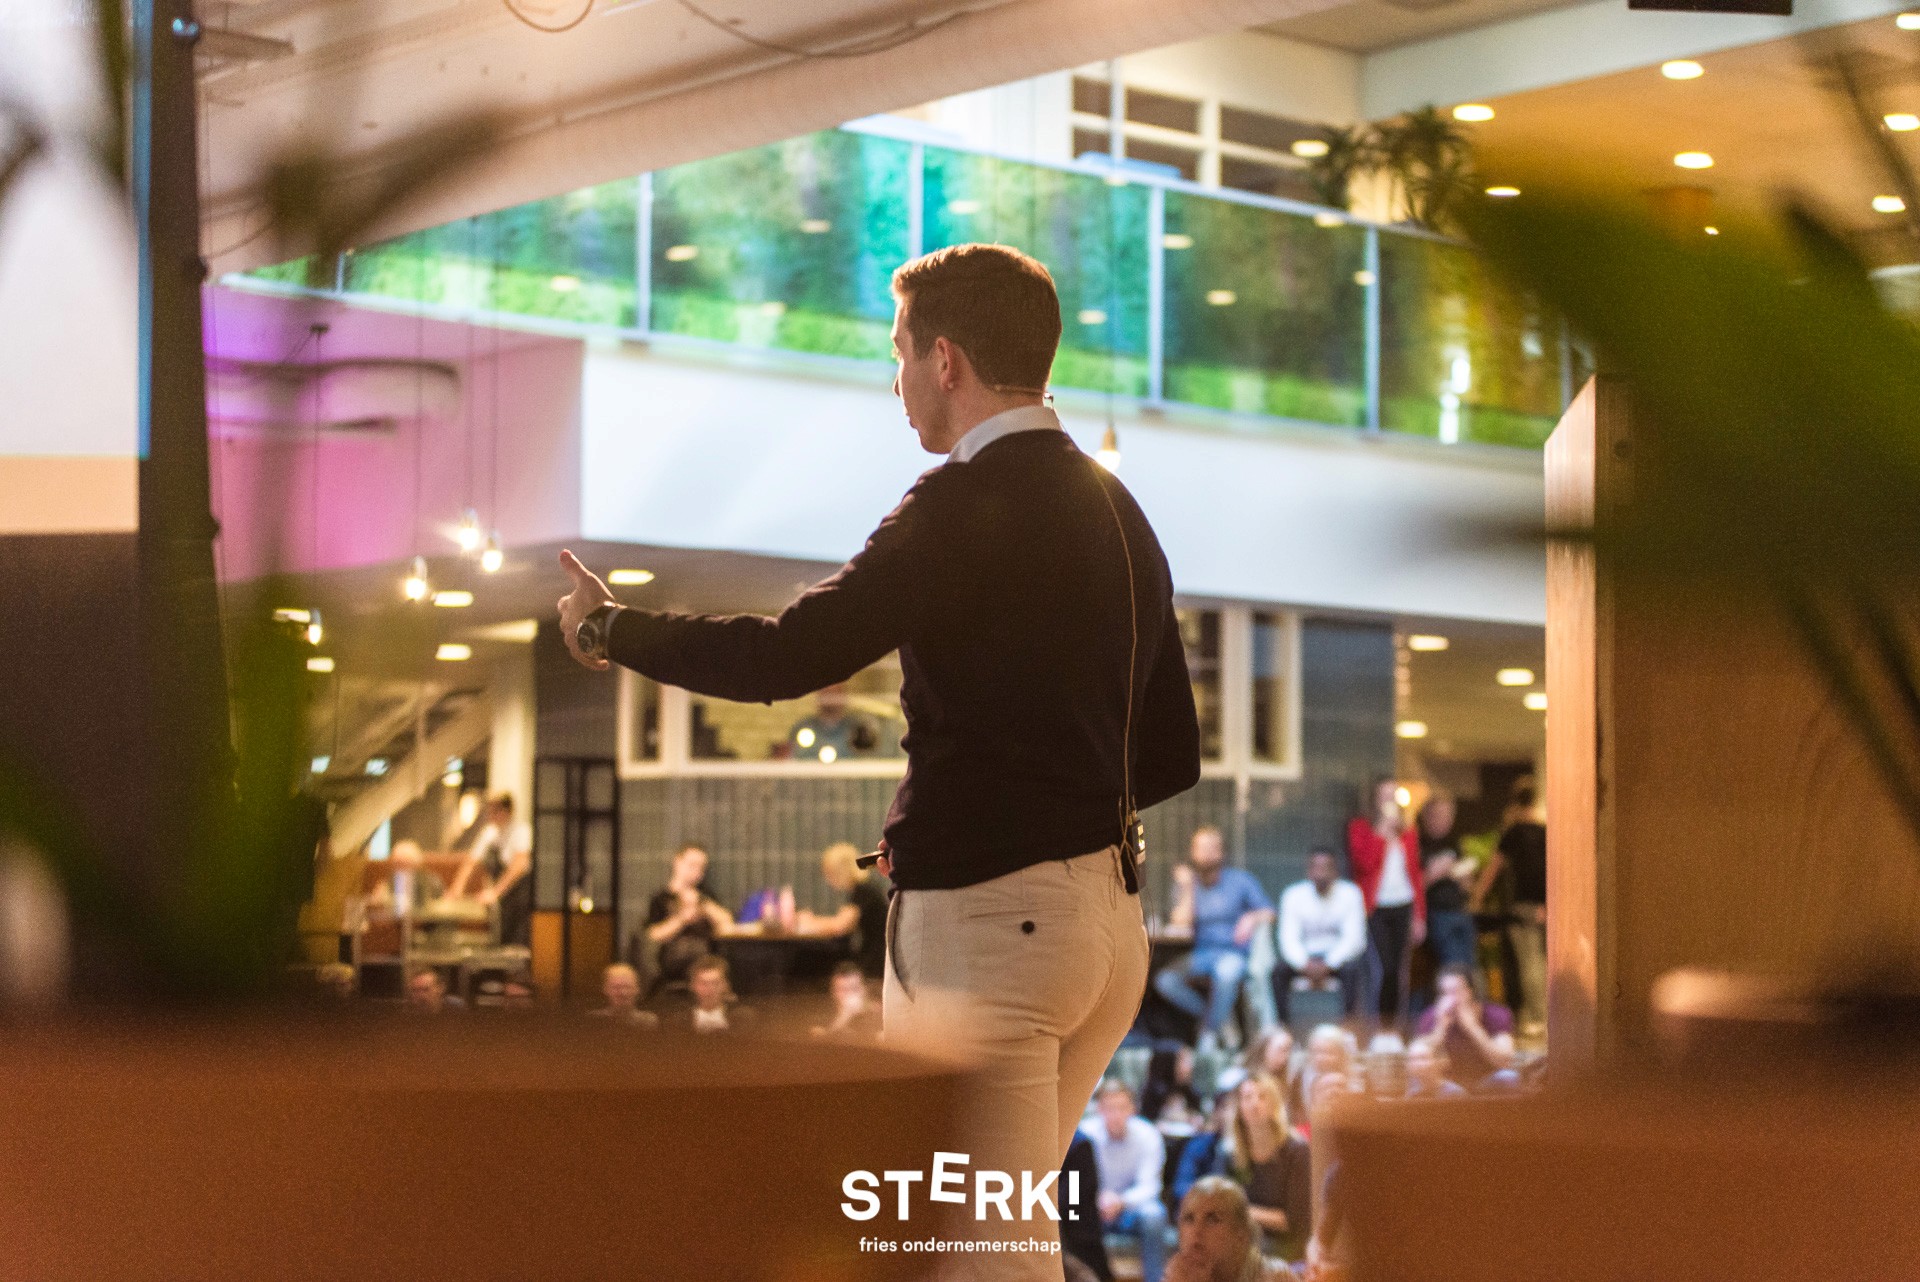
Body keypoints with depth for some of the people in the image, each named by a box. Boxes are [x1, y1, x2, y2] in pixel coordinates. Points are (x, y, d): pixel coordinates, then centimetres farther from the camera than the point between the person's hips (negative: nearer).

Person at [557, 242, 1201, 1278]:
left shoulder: (968, 503, -12)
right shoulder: (1118, 512, 14)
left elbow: (787, 658, -18)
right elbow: (1170, 756, 18)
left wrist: (607, 629, -4)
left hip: (985, 916, -9)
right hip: (1108, 913, 9)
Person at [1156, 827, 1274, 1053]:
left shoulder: (1240, 880, 5)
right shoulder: (1186, 884, 8)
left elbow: (1268, 911, -2)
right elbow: (1180, 925, -5)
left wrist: (1253, 918, -23)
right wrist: (1186, 888, -10)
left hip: (1235, 953, -2)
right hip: (1201, 955, 2)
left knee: (1226, 970, -39)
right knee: (1165, 980, -26)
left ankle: (1210, 1030, -19)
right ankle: (1217, 1017, -6)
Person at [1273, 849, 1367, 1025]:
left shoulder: (1350, 893, -6)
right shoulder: (1293, 895, -3)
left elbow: (1353, 938, -13)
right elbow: (1289, 940, -9)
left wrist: (1328, 966, -27)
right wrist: (1306, 965, -29)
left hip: (1340, 956, -1)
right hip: (1307, 956, 1)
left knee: (1351, 970, -34)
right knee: (1280, 971, -27)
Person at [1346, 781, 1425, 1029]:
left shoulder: (1407, 834, 16)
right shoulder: (1360, 829, 4)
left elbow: (1416, 876, 16)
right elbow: (1363, 863, -13)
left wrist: (1419, 916, 10)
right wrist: (1382, 830, -10)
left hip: (1404, 909, 4)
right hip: (1376, 909, -4)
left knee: (1399, 972, 3)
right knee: (1384, 969, -15)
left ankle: (1396, 1025, 7)